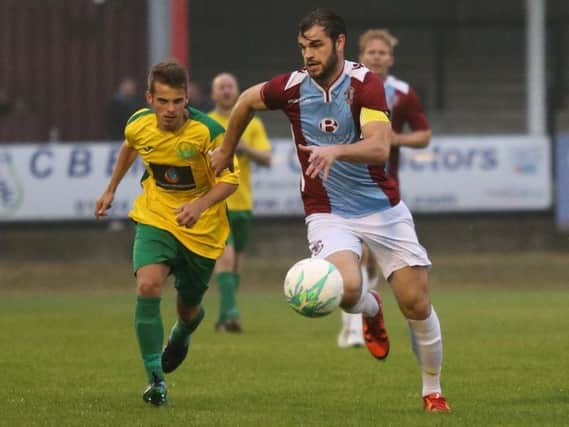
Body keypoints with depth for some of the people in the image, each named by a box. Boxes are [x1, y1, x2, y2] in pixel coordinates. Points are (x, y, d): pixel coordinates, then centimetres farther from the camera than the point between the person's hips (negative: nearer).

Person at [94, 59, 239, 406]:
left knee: (188, 309, 12)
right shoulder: (139, 124, -11)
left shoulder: (207, 131, -23)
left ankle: (181, 336, 53)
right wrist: (112, 189, 24)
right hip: (155, 218, 1)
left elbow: (230, 178, -18)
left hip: (202, 229, -1)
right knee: (148, 286, -26)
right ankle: (156, 379, -17)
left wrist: (201, 205, -35)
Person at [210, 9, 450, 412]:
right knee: (346, 288, -28)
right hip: (328, 211, 1)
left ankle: (433, 390, 21)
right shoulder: (293, 87, -6)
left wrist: (336, 151, -44)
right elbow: (247, 100, 16)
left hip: (383, 208, -1)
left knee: (417, 304, -2)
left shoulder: (365, 83, -15)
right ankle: (371, 310, 11)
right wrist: (226, 150, 25)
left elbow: (380, 148, -27)